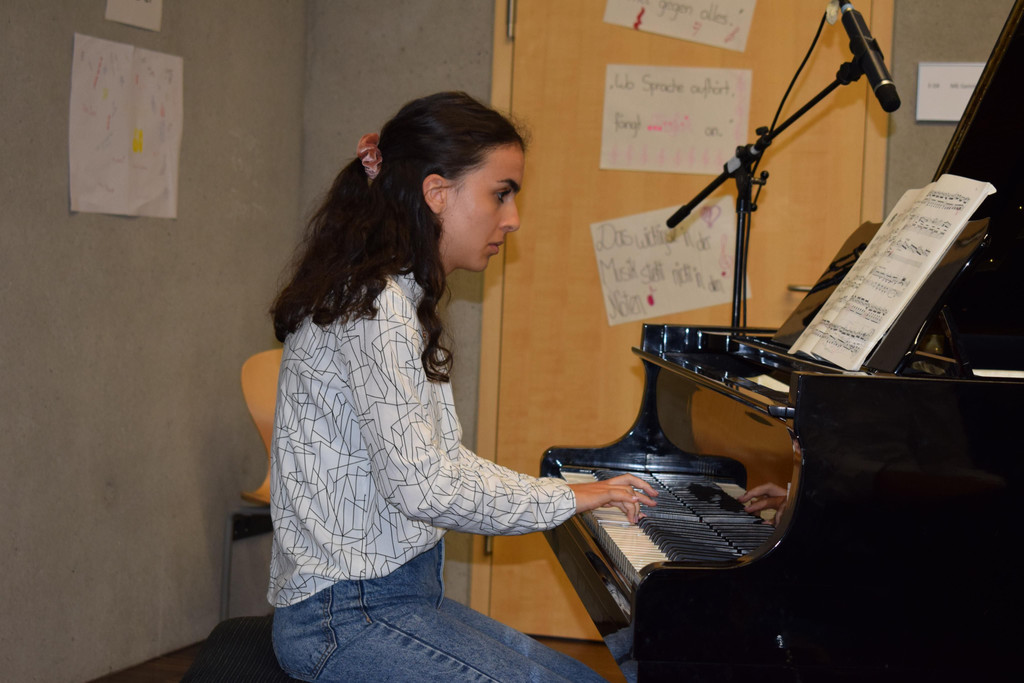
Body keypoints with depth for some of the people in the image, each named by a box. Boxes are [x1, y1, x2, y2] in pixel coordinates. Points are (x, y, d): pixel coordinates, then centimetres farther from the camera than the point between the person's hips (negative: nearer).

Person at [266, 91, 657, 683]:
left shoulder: (399, 298, 15)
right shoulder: (375, 304, -18)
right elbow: (423, 486, -24)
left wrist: (587, 494, 7)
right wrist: (565, 499, -11)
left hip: (397, 592, 10)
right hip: (349, 617, -10)